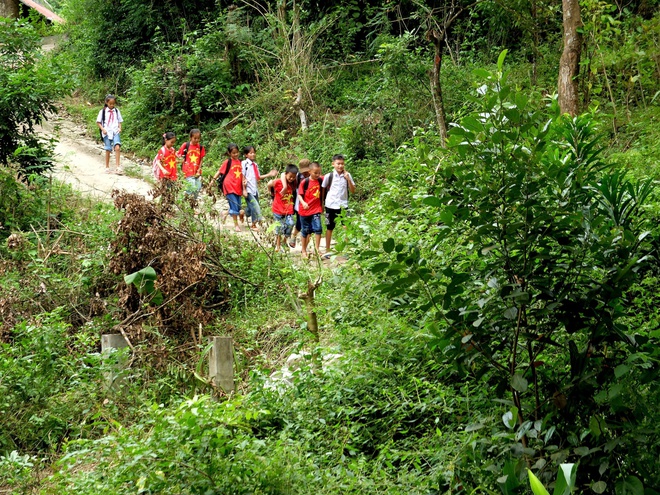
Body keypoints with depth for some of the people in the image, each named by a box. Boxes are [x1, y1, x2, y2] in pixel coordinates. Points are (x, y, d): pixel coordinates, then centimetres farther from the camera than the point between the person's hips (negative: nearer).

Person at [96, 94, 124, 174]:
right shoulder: (103, 112, 2)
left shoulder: (116, 111, 9)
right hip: (107, 133, -1)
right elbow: (98, 122, 4)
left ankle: (118, 166, -14)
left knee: (117, 147, -18)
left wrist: (119, 128, -1)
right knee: (108, 150, 3)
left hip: (115, 132, 1)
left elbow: (119, 121, 17)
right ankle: (107, 168, 14)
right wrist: (103, 129, -10)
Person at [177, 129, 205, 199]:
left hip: (197, 173, 4)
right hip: (188, 172, -4)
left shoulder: (200, 147, 3)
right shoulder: (186, 145, -6)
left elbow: (201, 160, 7)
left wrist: (198, 171, 0)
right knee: (192, 188, -14)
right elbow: (179, 155, 4)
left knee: (198, 188, 5)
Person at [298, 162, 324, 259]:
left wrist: (322, 205, 13)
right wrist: (303, 203, -26)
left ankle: (317, 249, -3)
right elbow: (299, 194, -10)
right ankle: (303, 251, 20)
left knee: (318, 229, -11)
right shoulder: (305, 182, -11)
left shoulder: (320, 181, 0)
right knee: (305, 231, 8)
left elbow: (321, 193, 14)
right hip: (305, 210, -2)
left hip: (316, 210, 2)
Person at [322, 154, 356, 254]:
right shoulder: (328, 176, -4)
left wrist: (348, 179, -12)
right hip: (331, 205, -1)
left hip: (343, 205, 1)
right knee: (329, 228, 9)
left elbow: (353, 191, -1)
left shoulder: (347, 175, 1)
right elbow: (323, 190, 5)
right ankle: (327, 250, 19)